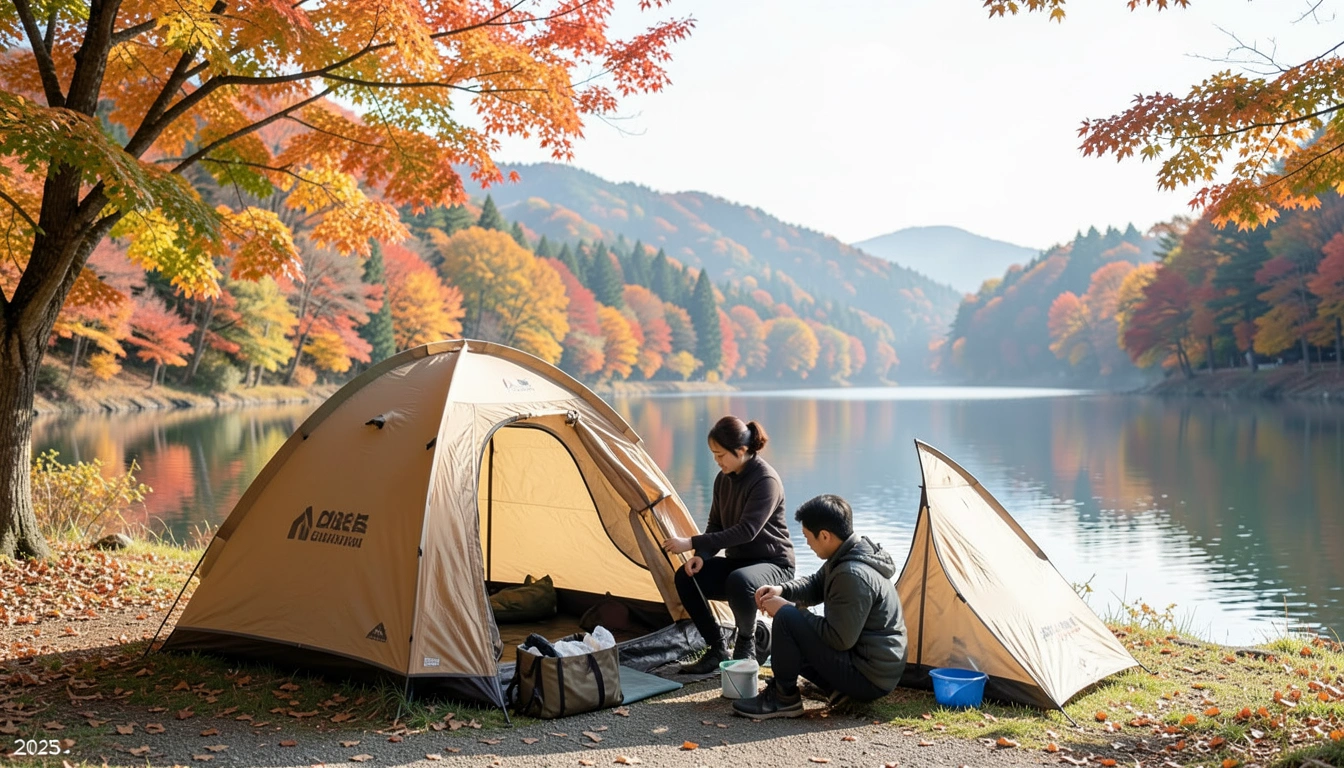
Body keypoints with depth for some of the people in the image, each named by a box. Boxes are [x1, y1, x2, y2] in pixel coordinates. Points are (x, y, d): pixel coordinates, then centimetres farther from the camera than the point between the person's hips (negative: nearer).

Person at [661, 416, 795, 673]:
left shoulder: (766, 480, -22)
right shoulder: (724, 479, 2)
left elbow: (746, 531, -30)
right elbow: (715, 525, 9)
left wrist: (693, 543, -31)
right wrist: (701, 556, -12)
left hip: (772, 564, -7)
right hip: (737, 561, 7)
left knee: (739, 581, -39)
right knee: (686, 577, -15)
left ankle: (747, 643, -9)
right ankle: (717, 649, -4)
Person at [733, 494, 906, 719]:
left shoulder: (853, 576, -27)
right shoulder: (857, 553, 4)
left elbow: (839, 639, -25)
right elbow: (817, 585, 19)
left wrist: (788, 608, -16)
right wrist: (781, 590, 0)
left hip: (868, 678, -10)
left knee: (787, 619, -18)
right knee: (786, 647, 22)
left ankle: (783, 698, -2)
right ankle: (841, 689, 9)